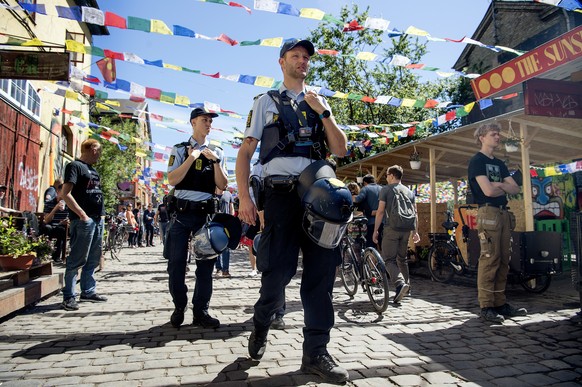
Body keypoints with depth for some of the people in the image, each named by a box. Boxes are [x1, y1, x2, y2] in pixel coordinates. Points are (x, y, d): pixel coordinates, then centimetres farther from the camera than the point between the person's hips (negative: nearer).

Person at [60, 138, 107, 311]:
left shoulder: (92, 169, 20)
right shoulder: (75, 166, -6)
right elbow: (66, 194, -14)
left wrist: (101, 214, 14)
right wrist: (82, 214, -19)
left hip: (98, 219, 9)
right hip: (84, 220, -9)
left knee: (93, 258, 13)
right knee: (77, 259, -6)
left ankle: (88, 291, 22)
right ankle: (68, 296, 1)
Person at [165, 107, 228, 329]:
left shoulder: (217, 152, 12)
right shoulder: (180, 150, 8)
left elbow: (222, 186, 4)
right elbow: (172, 179, -5)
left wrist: (215, 161, -8)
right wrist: (192, 158, -12)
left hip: (205, 212, 1)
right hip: (181, 211, -1)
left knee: (206, 262, 1)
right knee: (176, 262, 2)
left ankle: (201, 311, 12)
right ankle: (179, 307, 19)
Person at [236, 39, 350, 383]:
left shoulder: (320, 102, 19)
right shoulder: (266, 102, 11)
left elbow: (341, 150, 10)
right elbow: (245, 151, 5)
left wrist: (323, 112, -2)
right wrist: (244, 196, -7)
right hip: (281, 194, -3)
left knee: (321, 270, -1)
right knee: (278, 271, -4)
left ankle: (316, 352, 10)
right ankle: (261, 325, 27)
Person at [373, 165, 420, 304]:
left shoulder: (386, 189, -2)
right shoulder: (409, 191, 14)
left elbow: (380, 211, -8)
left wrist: (375, 230, -4)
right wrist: (415, 232, 17)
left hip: (391, 228, -5)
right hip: (406, 230, 6)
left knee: (389, 259, -4)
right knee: (402, 258, 18)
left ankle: (400, 283, -24)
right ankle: (406, 284, 22)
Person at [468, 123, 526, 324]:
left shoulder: (499, 163, 22)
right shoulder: (477, 161, -2)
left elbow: (516, 189, 14)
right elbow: (488, 190, -14)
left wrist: (499, 185, -5)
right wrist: (505, 188, 5)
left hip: (504, 214, 8)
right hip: (488, 213, -8)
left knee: (504, 260, 6)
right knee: (489, 260, -10)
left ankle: (500, 303, 13)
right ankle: (486, 307, -6)